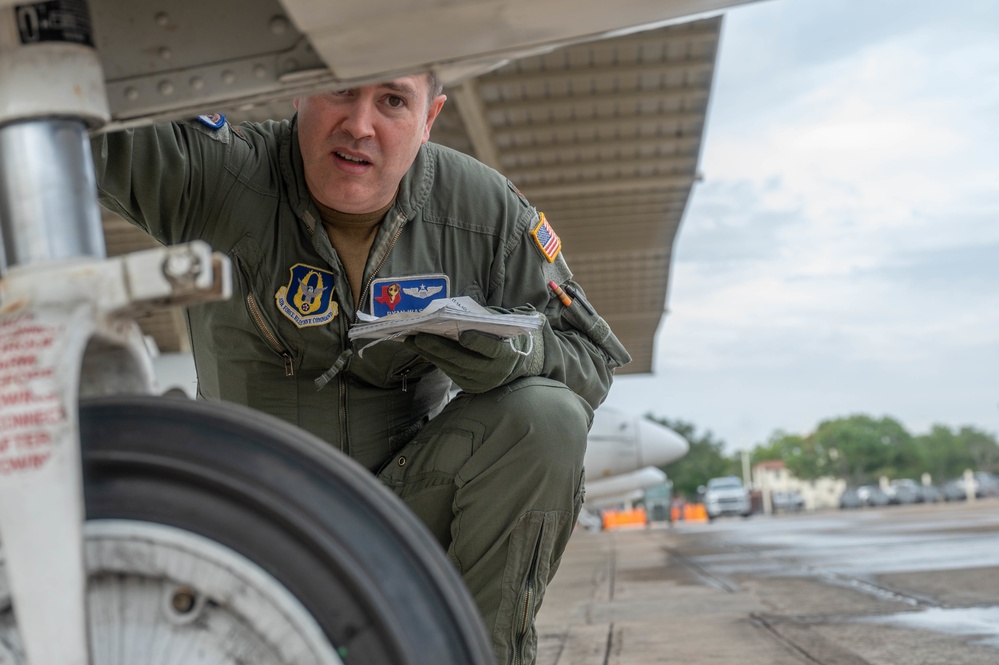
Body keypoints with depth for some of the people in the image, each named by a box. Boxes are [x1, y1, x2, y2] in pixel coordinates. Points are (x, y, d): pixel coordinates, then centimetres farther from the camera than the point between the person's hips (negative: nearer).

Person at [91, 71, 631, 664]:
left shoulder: (487, 212, -9)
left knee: (545, 420, -25)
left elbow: (594, 357, -3)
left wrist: (519, 353, -25)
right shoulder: (218, 177, -14)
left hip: (412, 502, 1)